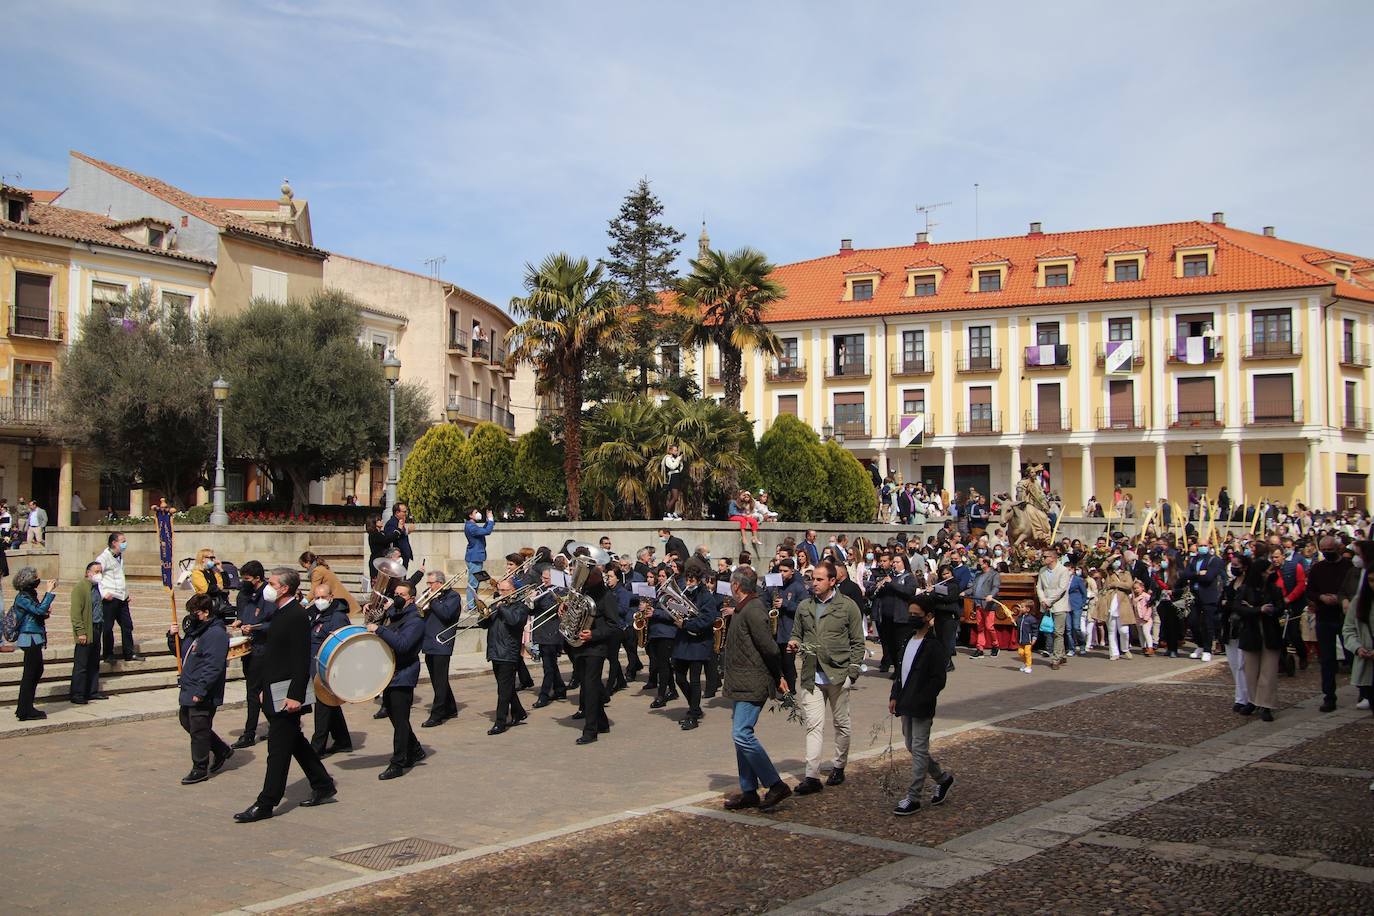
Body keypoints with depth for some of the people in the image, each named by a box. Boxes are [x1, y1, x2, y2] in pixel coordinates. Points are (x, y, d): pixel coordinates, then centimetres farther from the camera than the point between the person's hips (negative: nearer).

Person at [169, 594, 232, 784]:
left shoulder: (215, 634, -19)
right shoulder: (195, 630, 13)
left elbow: (213, 667, -24)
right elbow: (182, 652, 25)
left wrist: (200, 690, -27)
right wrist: (173, 637, 6)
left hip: (202, 695, -10)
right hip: (189, 690, 10)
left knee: (198, 730, -2)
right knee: (186, 720, 20)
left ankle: (200, 769, 11)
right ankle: (221, 750, 32)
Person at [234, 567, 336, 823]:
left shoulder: (296, 616, -17)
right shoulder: (281, 613, 13)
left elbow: (302, 660, -21)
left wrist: (295, 695, -25)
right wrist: (264, 688, 20)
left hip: (287, 695, -10)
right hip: (275, 694, 10)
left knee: (278, 749, -4)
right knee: (295, 742, 17)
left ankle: (265, 804, 2)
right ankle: (323, 786, 28)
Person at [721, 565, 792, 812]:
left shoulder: (753, 611, -17)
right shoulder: (742, 610, 15)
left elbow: (769, 648, -19)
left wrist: (777, 677, -8)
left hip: (752, 685, -10)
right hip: (740, 685, 10)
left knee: (742, 734, -14)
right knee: (741, 736, 11)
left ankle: (776, 785, -7)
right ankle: (749, 792, 17)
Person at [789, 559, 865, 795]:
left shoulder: (848, 607, -2)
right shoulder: (804, 607, 9)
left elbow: (857, 643, 0)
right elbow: (797, 633, 20)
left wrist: (852, 672, -6)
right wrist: (794, 643, -3)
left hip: (837, 675, -2)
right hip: (811, 676, 2)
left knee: (841, 723, 11)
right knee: (813, 724, -4)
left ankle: (838, 767, 27)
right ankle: (812, 776, -6)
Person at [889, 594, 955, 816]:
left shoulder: (934, 646, -13)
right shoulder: (909, 641, 12)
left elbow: (938, 680, -16)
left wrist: (921, 701, -19)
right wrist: (895, 696, 10)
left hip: (922, 708, -9)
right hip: (906, 706, 9)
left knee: (919, 750, -2)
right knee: (912, 747, 17)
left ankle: (913, 798, 3)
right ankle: (943, 778, 35)